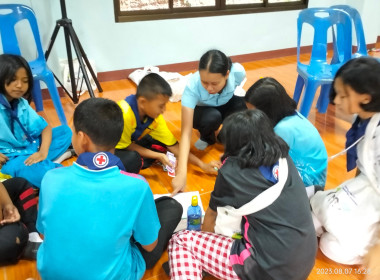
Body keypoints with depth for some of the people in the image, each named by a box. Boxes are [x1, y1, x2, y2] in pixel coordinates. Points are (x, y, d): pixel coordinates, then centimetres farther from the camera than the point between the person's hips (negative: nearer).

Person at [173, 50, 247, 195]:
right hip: (202, 111, -2)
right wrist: (181, 172, -49)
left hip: (227, 105, 2)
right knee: (212, 117, -38)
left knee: (245, 103, -32)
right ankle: (207, 137, -1)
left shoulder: (238, 71, -33)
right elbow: (186, 131, -40)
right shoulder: (192, 86, -39)